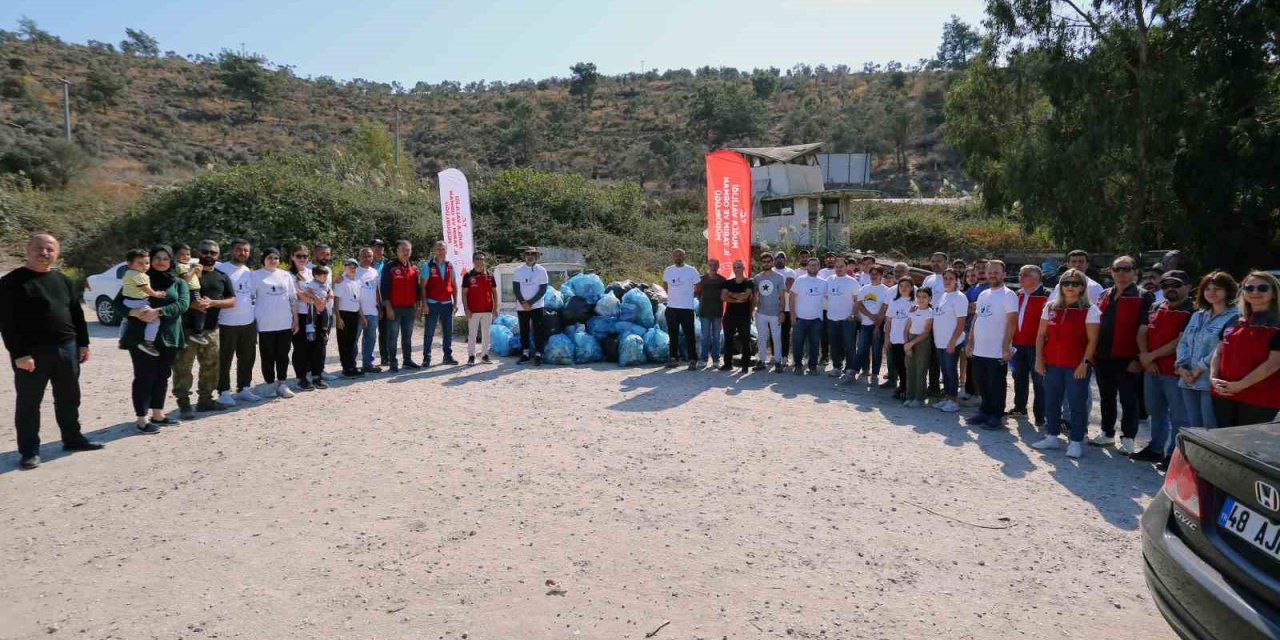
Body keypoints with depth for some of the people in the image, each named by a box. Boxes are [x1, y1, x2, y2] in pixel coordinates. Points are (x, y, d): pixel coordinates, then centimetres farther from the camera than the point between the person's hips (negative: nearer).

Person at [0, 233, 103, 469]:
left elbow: (77, 314, 15)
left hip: (66, 348, 5)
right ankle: (29, 451, 12)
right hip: (31, 352, -5)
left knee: (69, 398, 15)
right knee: (29, 403, 3)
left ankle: (73, 438, 29)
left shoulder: (63, 280, 11)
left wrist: (83, 343, 9)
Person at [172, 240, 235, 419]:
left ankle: (205, 400, 20)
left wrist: (212, 302, -10)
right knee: (183, 368, -5)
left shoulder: (222, 277, 12)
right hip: (187, 328, -4)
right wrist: (191, 303, -19)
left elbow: (232, 301, 6)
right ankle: (184, 404, -1)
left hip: (210, 330, 4)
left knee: (211, 367, 9)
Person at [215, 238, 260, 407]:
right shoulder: (221, 269, -7)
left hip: (249, 322, 6)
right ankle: (224, 392, 9)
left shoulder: (249, 272, 14)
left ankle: (244, 388, 24)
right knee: (225, 359, 2)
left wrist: (256, 317, 18)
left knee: (247, 358, 13)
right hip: (228, 323, -6)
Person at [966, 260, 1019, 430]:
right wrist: (970, 341, 12)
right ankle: (984, 412, 27)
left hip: (997, 352, -7)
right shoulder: (983, 295, 13)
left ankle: (996, 417, 12)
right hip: (979, 350, 7)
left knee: (997, 386, 3)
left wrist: (1006, 347, -19)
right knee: (983, 385, 16)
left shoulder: (1008, 295, -9)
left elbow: (1012, 322, -14)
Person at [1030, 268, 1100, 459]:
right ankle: (1052, 437, 25)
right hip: (1052, 364, 4)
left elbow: (1092, 340, -8)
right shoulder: (1050, 307, 7)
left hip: (1077, 366, -4)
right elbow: (1041, 335, 9)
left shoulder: (1090, 310, -5)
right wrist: (1039, 359, 3)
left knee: (1077, 404, 2)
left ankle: (1076, 442, 11)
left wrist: (1085, 363, -14)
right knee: (1051, 401, 12)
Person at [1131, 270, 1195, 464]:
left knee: (1178, 416, -1)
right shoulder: (1155, 308, 13)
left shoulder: (1192, 312, -9)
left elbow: (1181, 341, -17)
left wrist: (1152, 355, -14)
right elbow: (1142, 333, 9)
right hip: (1151, 368, 8)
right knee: (1155, 411, 19)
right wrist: (1145, 357, -6)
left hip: (1175, 371, -8)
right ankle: (1156, 448, 31)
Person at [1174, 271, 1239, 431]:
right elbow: (1183, 342, 14)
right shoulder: (1197, 316, 18)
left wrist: (1200, 368, -14)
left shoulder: (1234, 317, -7)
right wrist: (1181, 366, -2)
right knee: (1192, 427, 14)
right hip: (1188, 381, 7)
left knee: (1211, 430, -4)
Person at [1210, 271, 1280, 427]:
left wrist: (1240, 385, -16)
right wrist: (1213, 378, -3)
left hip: (1259, 401, -5)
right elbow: (1219, 353, 14)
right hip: (1224, 397, 5)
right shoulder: (1234, 322, 13)